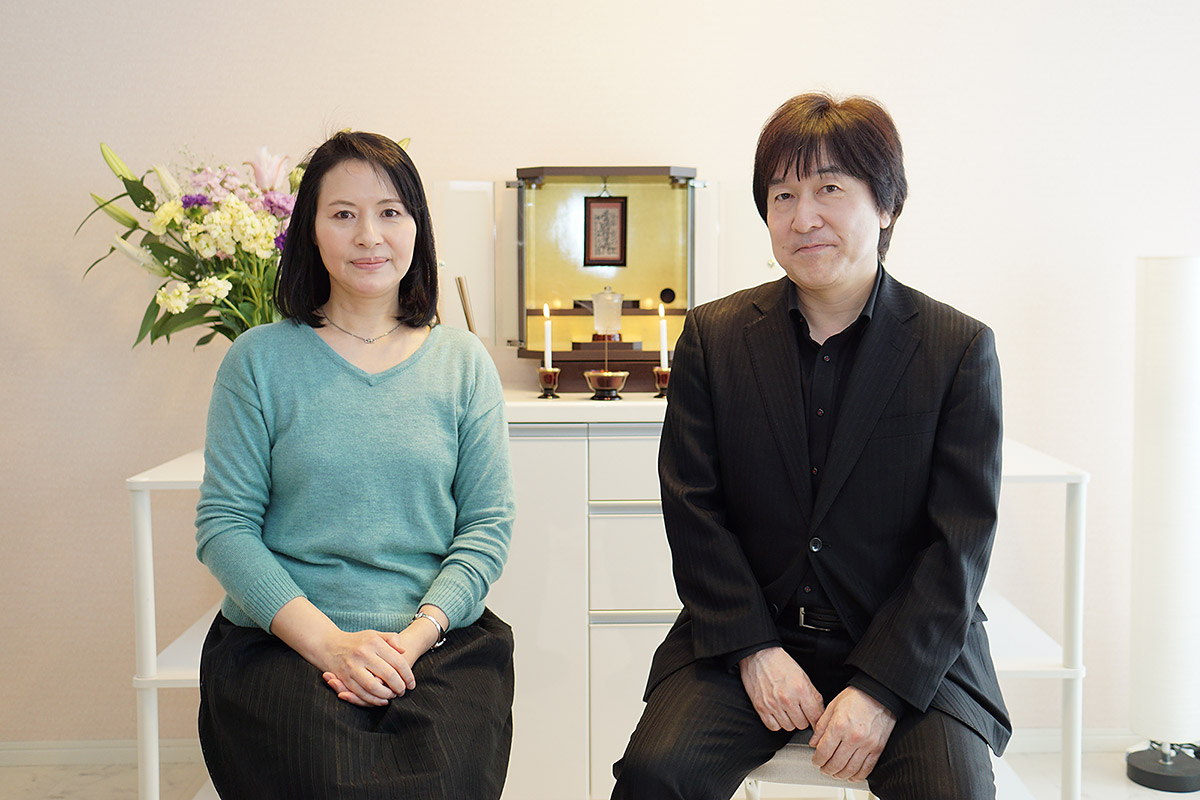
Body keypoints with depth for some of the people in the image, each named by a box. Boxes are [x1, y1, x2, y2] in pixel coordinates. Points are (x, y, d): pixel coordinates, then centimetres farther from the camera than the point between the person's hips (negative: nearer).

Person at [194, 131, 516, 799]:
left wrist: (416, 635, -12)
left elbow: (489, 525, 5)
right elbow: (224, 524, 0)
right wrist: (330, 642, -13)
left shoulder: (464, 362, 8)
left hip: (443, 641, 1)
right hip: (282, 643, -1)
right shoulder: (259, 360, 5)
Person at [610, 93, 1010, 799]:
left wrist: (881, 688, -15)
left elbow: (963, 540, -6)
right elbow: (693, 508, 1)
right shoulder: (712, 336, 4)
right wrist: (755, 649, -10)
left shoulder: (961, 348, -2)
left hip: (911, 647, -1)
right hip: (745, 633, 1)